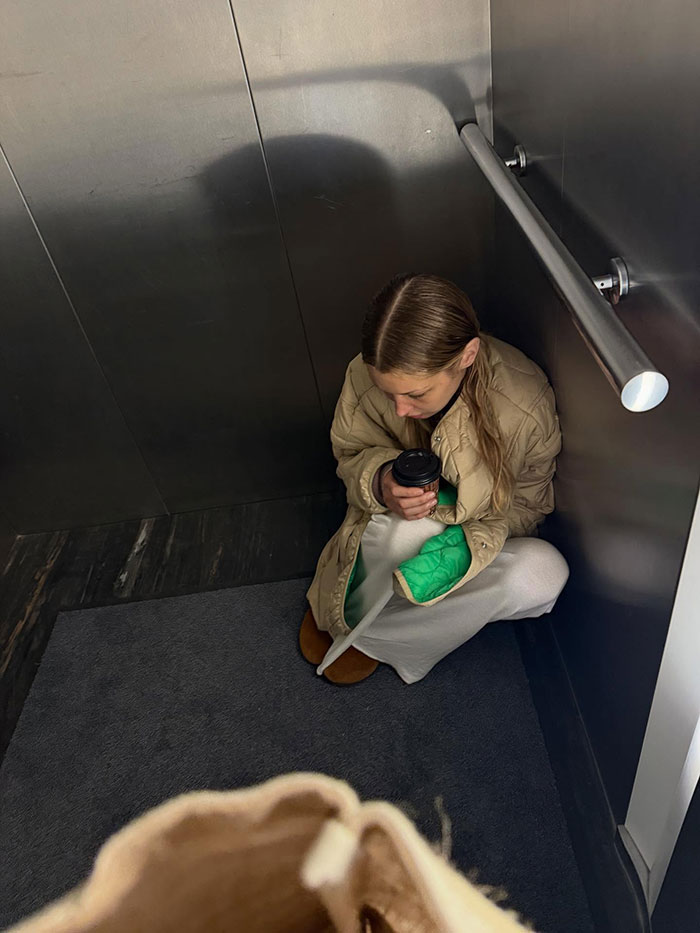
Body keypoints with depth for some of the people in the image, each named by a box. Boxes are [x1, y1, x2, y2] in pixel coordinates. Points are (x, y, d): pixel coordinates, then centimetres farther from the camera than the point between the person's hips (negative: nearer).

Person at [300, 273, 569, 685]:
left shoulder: (526, 407, -28)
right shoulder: (366, 377, -24)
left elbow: (526, 503, -12)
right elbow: (351, 454, -6)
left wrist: (468, 543, -32)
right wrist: (381, 482, -31)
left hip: (487, 537, 1)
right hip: (391, 535, 0)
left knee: (546, 573, -30)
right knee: (405, 523, -37)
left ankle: (365, 636, -13)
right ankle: (347, 610, -1)